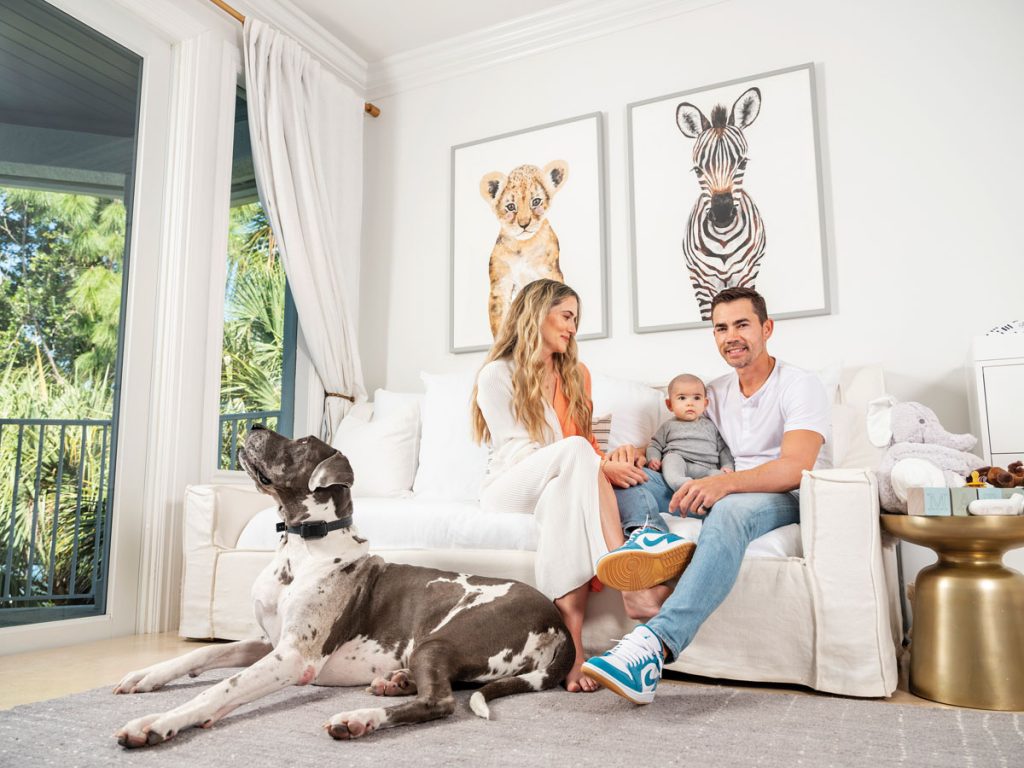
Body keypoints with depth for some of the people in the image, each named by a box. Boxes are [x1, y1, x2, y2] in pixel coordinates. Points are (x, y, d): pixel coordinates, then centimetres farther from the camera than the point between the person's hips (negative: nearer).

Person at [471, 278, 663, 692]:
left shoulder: (576, 374, 18)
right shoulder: (497, 375, -2)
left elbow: (588, 438, 19)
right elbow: (518, 451, -13)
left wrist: (602, 465, -7)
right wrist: (598, 466, -25)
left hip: (560, 486, 4)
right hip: (509, 490, -4)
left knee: (564, 489, -36)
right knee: (573, 450, -34)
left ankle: (570, 639, -46)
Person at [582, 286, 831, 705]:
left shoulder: (800, 386, -4)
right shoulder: (714, 393, 16)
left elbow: (794, 468, -20)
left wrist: (725, 482, -39)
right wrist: (638, 453, -11)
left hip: (786, 500, -6)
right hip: (722, 494, 6)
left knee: (730, 509, -41)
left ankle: (655, 643, -52)